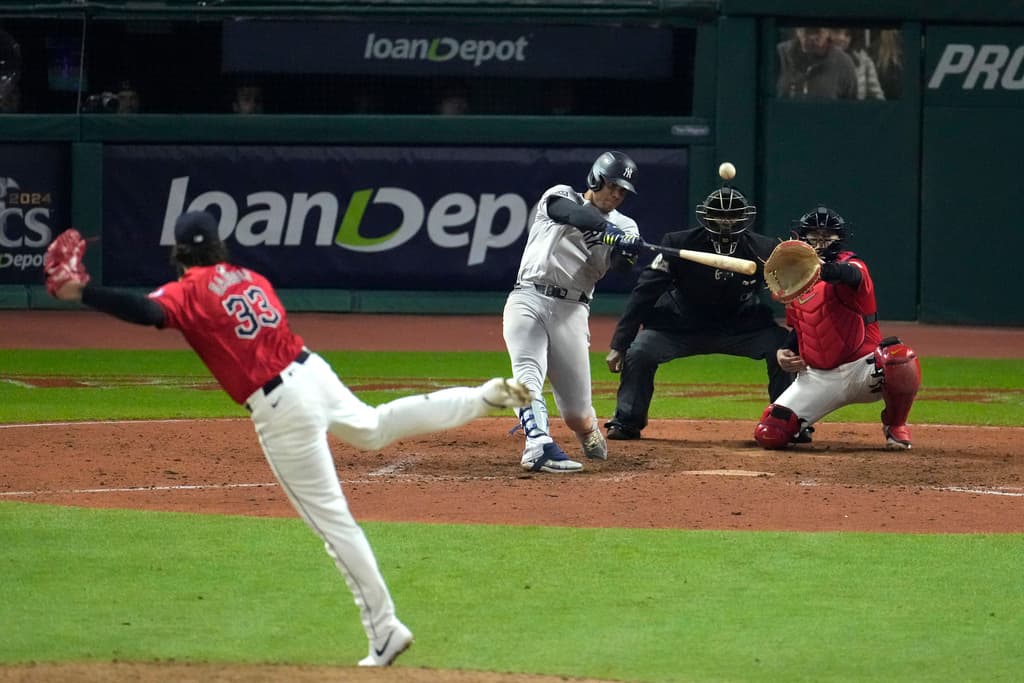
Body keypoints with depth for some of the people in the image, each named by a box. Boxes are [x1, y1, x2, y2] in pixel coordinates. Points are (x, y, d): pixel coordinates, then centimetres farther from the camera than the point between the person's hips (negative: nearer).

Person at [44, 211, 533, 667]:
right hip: (312, 370, 7)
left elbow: (147, 312, -28)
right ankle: (488, 397, 36)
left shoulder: (189, 293, -10)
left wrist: (82, 293, -32)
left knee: (332, 521, -2)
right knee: (374, 428, 37)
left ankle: (383, 629, 1)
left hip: (279, 408, -7)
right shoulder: (249, 278, 11)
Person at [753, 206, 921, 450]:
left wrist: (821, 268, -58)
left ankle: (895, 426, -7)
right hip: (817, 379, 4)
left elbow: (849, 274, -35)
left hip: (861, 368, -4)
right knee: (768, 435, -13)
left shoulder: (854, 266, -7)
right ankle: (800, 423, 26)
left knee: (901, 360, -38)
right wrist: (784, 351, 2)